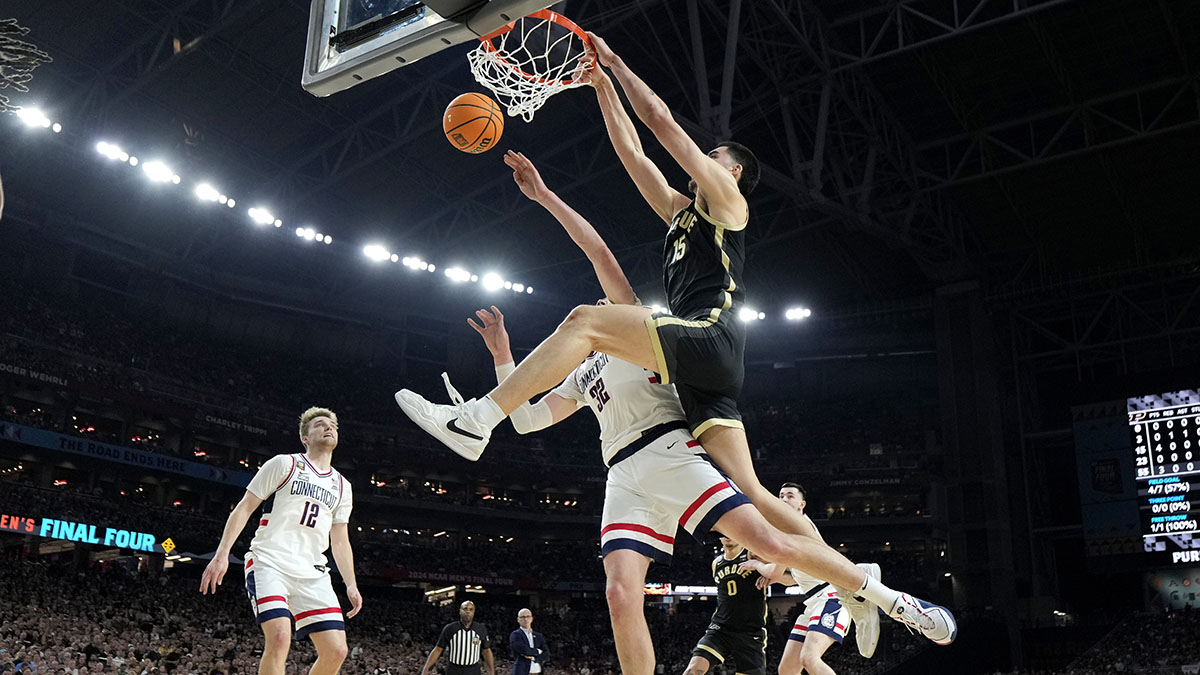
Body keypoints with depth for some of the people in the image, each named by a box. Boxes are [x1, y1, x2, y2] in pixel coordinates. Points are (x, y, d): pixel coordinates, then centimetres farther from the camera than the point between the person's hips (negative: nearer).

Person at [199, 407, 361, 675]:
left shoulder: (342, 487, 19)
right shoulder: (284, 464, 4)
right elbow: (244, 509, 1)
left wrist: (351, 584, 11)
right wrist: (221, 555, -9)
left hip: (312, 573, 5)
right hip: (269, 564, -5)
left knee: (336, 651, -7)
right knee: (280, 637, -27)